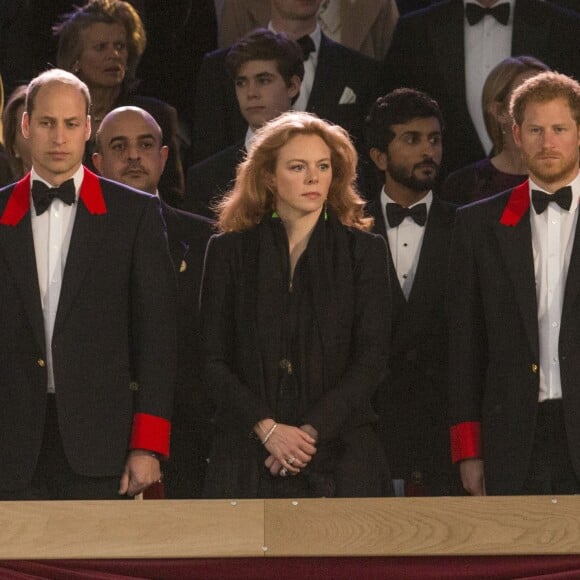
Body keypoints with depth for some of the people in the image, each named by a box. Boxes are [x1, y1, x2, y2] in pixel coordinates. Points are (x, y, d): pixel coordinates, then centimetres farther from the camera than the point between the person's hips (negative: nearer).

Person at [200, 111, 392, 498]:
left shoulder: (364, 251, 8)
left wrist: (311, 431, -10)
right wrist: (267, 428, -10)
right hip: (250, 461, 0)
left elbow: (371, 359, 2)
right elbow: (215, 361, 5)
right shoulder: (230, 252, 10)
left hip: (339, 455, 0)